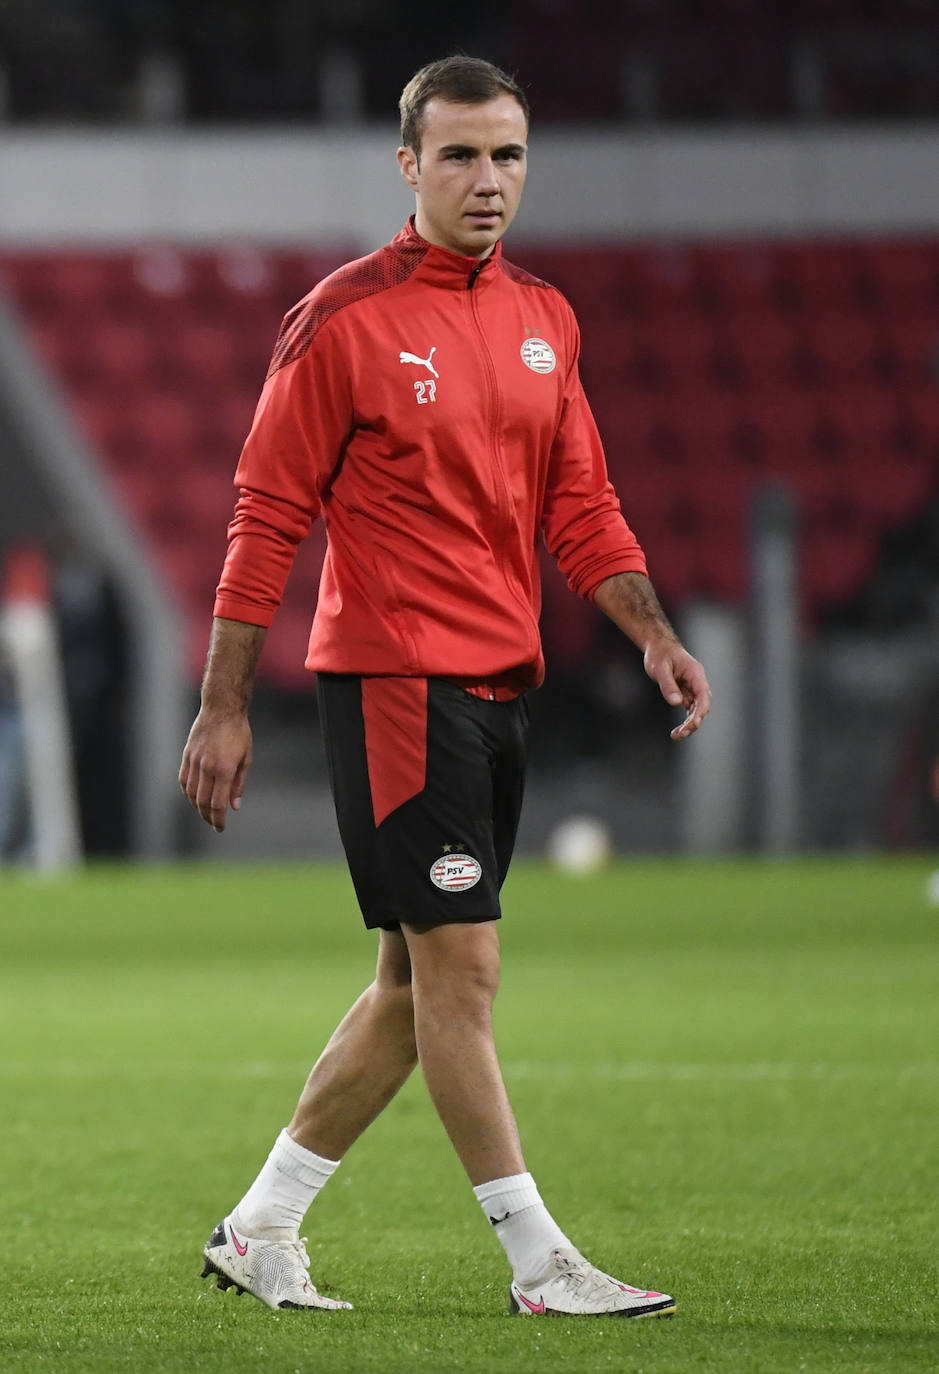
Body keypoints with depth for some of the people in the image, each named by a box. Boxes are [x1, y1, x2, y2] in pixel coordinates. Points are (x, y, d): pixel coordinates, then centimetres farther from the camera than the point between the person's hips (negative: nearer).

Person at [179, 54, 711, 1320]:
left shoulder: (544, 320, 12)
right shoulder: (344, 320, -9)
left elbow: (579, 506, 17)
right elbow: (268, 517, -7)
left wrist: (652, 631, 0)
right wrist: (224, 708, -9)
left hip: (501, 682, 8)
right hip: (391, 679, -8)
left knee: (418, 984, 11)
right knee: (460, 967, -8)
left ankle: (261, 1228, 21)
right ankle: (539, 1262, -5)